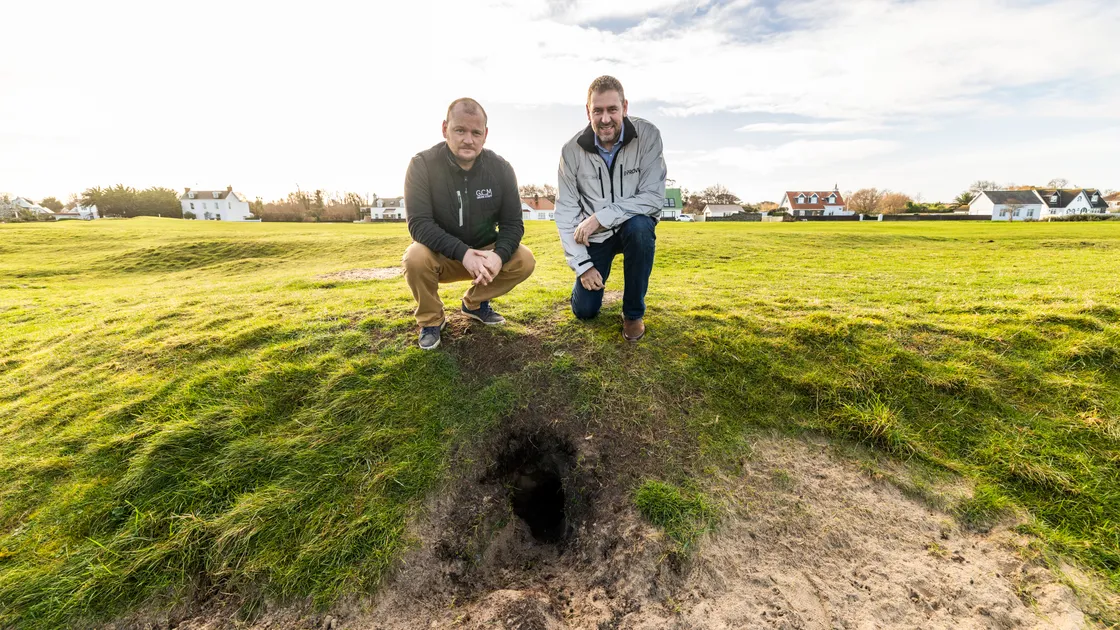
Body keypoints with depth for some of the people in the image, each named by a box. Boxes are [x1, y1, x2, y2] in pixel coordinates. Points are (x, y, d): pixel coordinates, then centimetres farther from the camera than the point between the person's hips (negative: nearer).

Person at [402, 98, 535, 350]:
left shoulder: (500, 168, -10)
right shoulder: (422, 164, -17)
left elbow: (512, 223, -10)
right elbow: (419, 224, -24)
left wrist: (499, 255, -32)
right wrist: (462, 253, -37)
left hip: (485, 252, 3)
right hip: (440, 255, -2)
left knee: (524, 261, -21)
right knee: (415, 258, -34)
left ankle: (474, 302, 7)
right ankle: (430, 319, -3)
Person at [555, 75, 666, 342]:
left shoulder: (648, 135, -17)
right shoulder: (572, 150, -14)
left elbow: (653, 197, -22)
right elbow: (565, 211, -12)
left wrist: (600, 217, -29)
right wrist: (581, 264, -18)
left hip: (634, 224, 0)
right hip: (594, 235, 1)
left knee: (640, 227, -38)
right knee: (584, 310, -5)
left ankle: (634, 312, -15)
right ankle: (594, 273, 32)